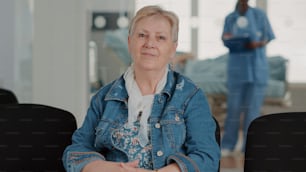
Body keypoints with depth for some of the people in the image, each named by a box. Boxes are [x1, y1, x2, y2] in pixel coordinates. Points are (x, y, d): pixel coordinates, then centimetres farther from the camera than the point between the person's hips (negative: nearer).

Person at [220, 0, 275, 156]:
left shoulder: (259, 15, 2)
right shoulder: (230, 18, 7)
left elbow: (268, 37, 3)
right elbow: (226, 41, 10)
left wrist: (258, 44, -18)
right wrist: (226, 38, -14)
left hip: (257, 66, -1)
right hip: (237, 67, 1)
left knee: (253, 106, -2)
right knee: (234, 106, -2)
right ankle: (228, 145, 11)